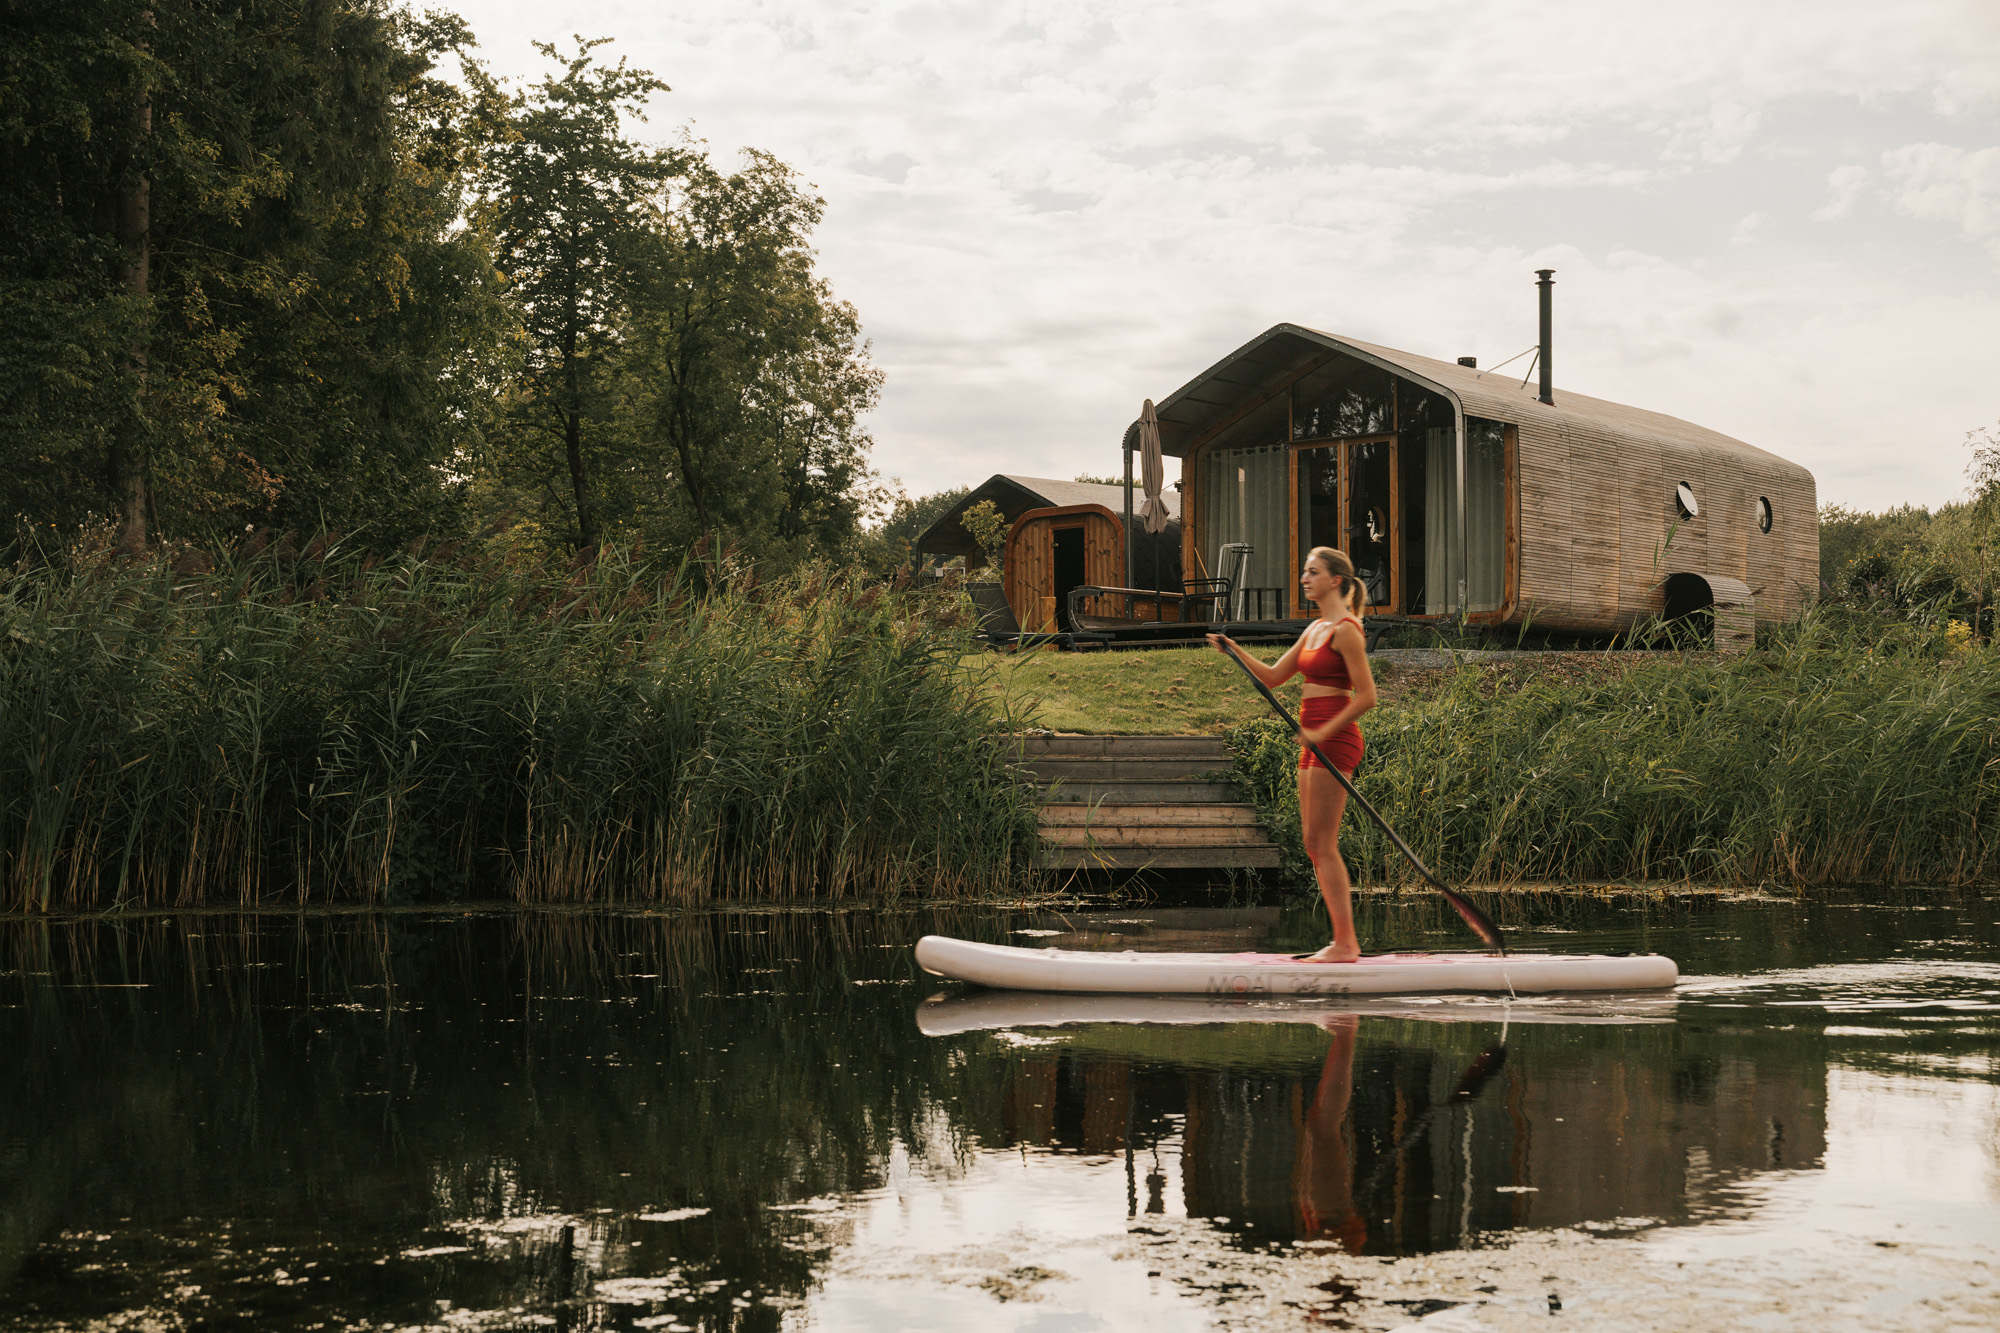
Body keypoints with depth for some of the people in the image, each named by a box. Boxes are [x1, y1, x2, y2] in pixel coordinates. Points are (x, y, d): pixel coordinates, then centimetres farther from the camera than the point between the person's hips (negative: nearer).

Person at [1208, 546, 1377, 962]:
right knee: (1315, 844, 9)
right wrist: (1236, 651, 6)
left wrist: (1324, 732, -20)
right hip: (1316, 741, 10)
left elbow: (1367, 696, -16)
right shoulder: (1315, 629, 17)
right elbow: (1273, 677, 20)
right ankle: (1346, 939, 12)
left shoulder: (1345, 630, -11)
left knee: (1322, 842, -9)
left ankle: (1344, 945, -6)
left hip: (1335, 740, -10)